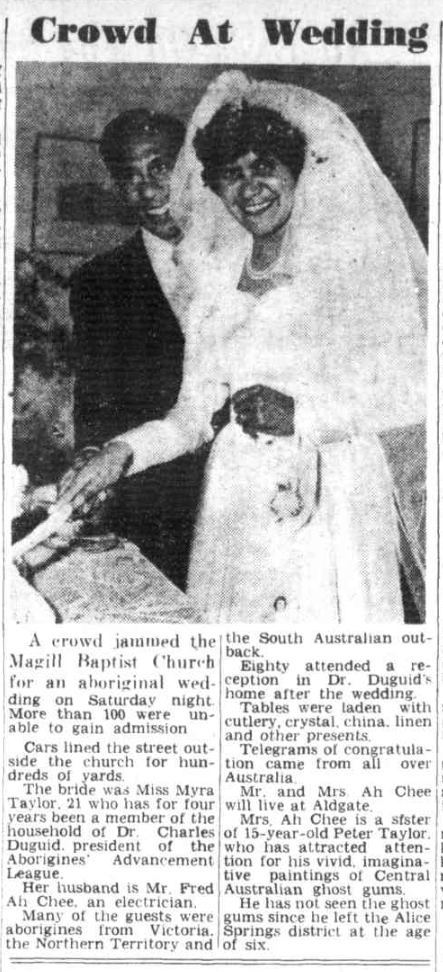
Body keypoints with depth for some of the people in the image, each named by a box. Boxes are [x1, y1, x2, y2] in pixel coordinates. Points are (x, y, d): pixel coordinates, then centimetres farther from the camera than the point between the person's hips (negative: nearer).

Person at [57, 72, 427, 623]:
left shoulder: (357, 266, -3)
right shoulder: (214, 283, 11)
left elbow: (415, 394, -9)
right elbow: (194, 416, 12)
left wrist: (300, 414, -17)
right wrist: (124, 452, -4)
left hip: (332, 512, -4)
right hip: (235, 515, 4)